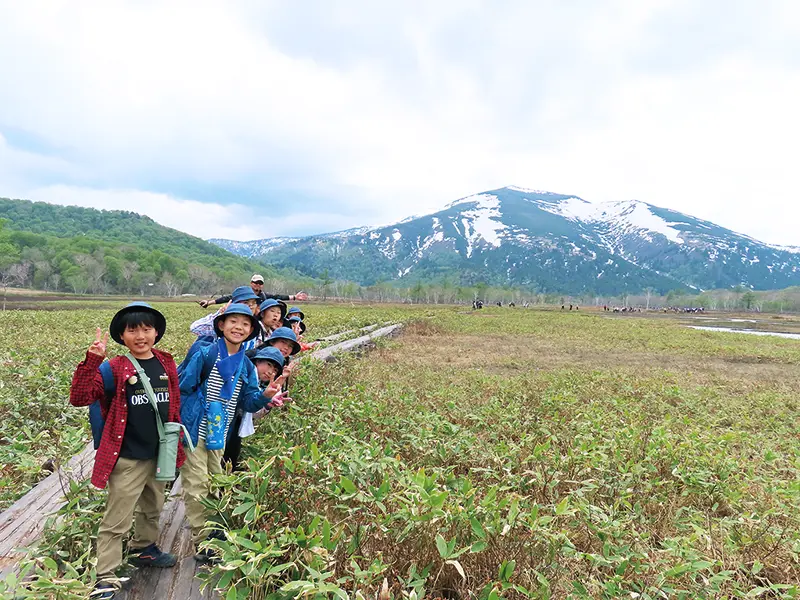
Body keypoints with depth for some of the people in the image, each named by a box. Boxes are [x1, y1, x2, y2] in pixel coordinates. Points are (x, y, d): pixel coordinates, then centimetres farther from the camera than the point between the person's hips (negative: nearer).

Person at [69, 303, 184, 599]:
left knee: (153, 509, 26)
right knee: (115, 522, 4)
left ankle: (143, 549, 48)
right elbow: (79, 398, -22)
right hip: (127, 459, -6)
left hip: (160, 455, 6)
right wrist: (92, 360, -32)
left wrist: (176, 441, 13)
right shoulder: (114, 369, -12)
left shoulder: (166, 364, 2)